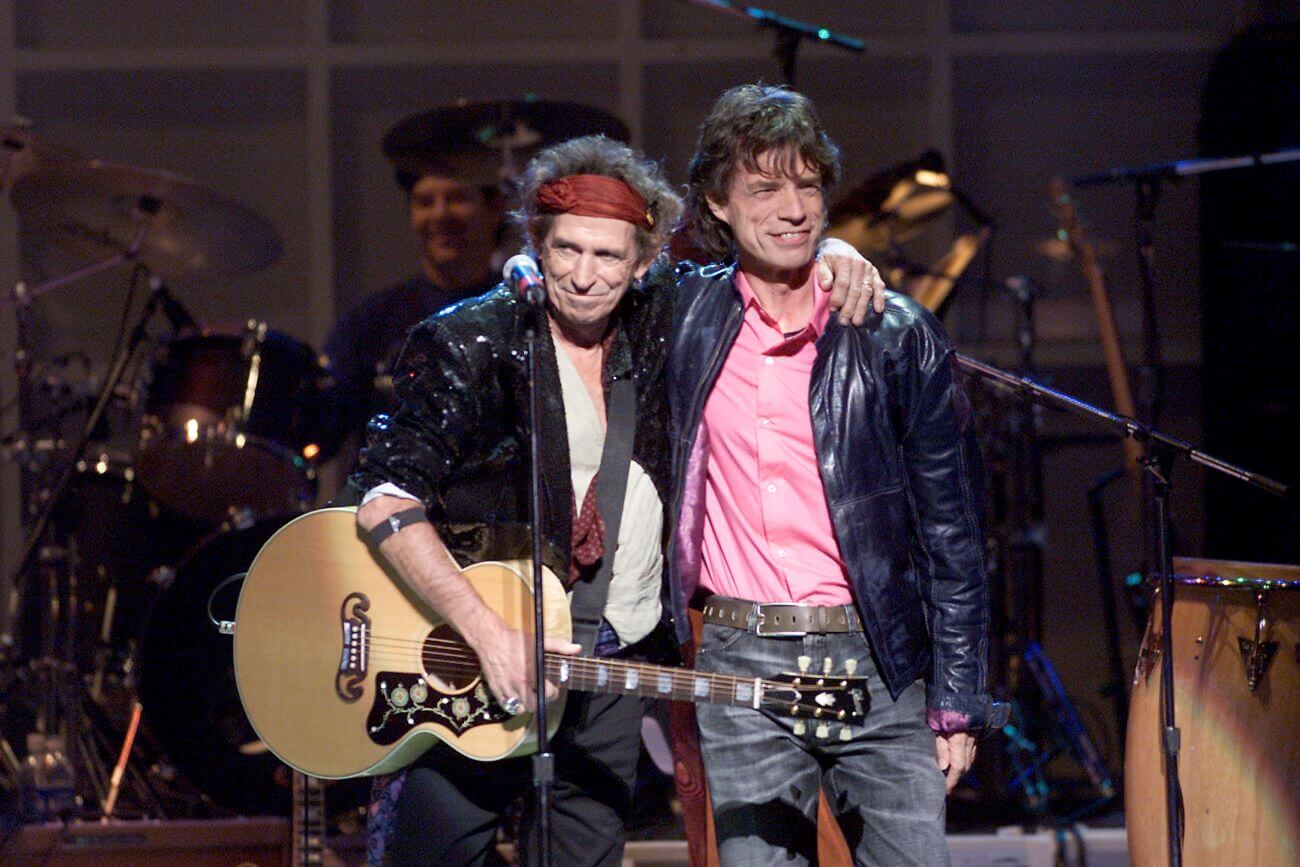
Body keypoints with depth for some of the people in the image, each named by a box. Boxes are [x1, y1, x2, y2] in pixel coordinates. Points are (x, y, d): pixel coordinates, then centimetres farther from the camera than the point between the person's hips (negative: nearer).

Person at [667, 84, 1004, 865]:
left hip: (878, 661, -1)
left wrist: (957, 704, 0)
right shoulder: (688, 317, 6)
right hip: (739, 666, 1)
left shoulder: (898, 337, 0)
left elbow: (951, 532, 2)